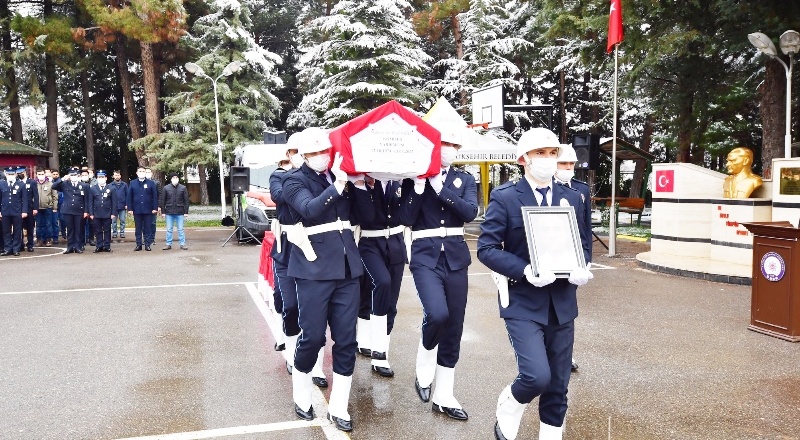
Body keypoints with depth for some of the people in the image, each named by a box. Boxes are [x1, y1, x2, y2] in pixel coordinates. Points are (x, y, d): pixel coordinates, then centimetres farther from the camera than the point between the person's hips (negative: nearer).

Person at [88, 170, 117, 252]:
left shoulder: (111, 189, 4)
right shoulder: (92, 189, 6)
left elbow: (114, 202, 2)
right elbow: (90, 202, 5)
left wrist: (113, 213, -4)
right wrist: (91, 213, -1)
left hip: (107, 214, -1)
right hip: (96, 214, 1)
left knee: (107, 231, 4)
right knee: (98, 231, 5)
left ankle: (107, 246, 10)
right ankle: (99, 246, 10)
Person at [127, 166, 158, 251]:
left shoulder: (151, 183, 3)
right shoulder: (132, 183, 5)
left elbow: (155, 196, 1)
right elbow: (129, 197, 4)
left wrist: (155, 208, -5)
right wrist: (130, 208, -2)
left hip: (148, 210, -1)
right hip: (137, 210, 1)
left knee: (147, 228, 4)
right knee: (138, 228, 7)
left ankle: (147, 245, 9)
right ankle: (138, 244, 12)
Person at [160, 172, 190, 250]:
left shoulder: (183, 188, 3)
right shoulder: (166, 188, 3)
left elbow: (186, 201, 3)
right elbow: (162, 201, 5)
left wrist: (186, 212, -2)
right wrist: (163, 211, 0)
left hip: (180, 212, -1)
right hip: (169, 212, 1)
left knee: (180, 229, 3)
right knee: (169, 229, 6)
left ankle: (182, 244, 8)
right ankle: (168, 244, 13)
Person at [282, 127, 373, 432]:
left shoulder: (341, 175, 11)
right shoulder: (295, 181, -2)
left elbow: (364, 214, 8)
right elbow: (310, 209, -22)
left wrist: (358, 183, -4)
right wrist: (338, 185, -28)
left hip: (347, 266, 4)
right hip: (314, 268, -4)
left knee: (346, 339, 5)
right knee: (313, 336, 1)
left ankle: (338, 407, 18)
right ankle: (301, 395, 29)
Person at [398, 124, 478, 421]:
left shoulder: (465, 179, 9)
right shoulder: (414, 178, 2)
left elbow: (470, 212, -9)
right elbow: (405, 219, -9)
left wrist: (440, 187, -14)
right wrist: (419, 185, -16)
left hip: (456, 257, 3)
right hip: (425, 256, -3)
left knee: (453, 329, 6)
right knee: (437, 313, -26)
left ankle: (443, 397, 20)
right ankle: (424, 366, 5)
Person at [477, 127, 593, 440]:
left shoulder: (572, 198, 8)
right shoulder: (505, 197, -7)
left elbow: (582, 242, 16)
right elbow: (486, 248, -10)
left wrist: (581, 268, -7)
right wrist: (525, 270, -23)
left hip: (562, 303, 5)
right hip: (523, 302, -4)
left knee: (558, 383, 10)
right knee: (537, 376, -16)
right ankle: (509, 405, 17)